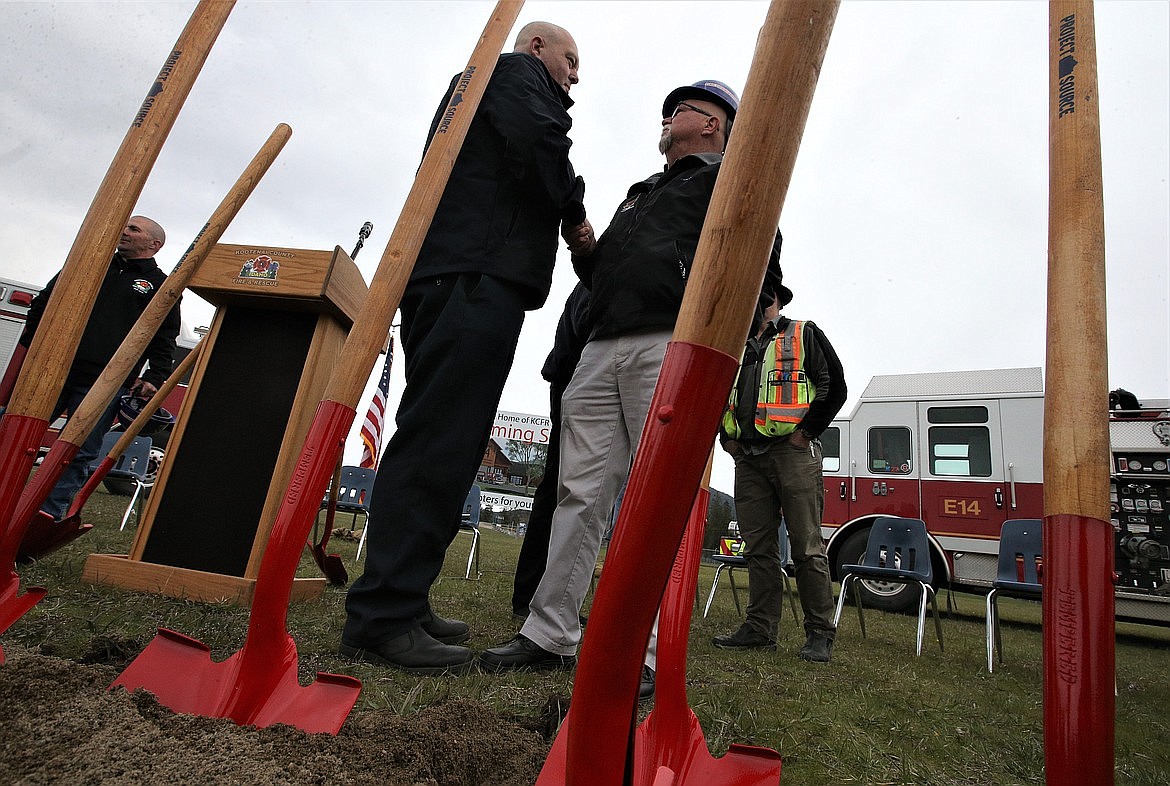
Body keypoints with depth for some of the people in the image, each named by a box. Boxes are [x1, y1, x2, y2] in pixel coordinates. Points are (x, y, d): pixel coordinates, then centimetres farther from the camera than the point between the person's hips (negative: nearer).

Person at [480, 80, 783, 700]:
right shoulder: (641, 193, 36)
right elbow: (597, 271, 33)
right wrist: (583, 245, 14)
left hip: (671, 348, -6)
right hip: (601, 351, 7)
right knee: (580, 493, 1)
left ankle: (644, 654, -4)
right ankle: (549, 634, 8)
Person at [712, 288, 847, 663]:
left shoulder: (805, 335, 7)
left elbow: (835, 387, -2)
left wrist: (805, 432, -9)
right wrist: (727, 438, 10)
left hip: (792, 453, -5)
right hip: (748, 458, 5)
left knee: (807, 547, -4)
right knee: (758, 548, 6)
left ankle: (820, 634, 5)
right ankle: (760, 628, 12)